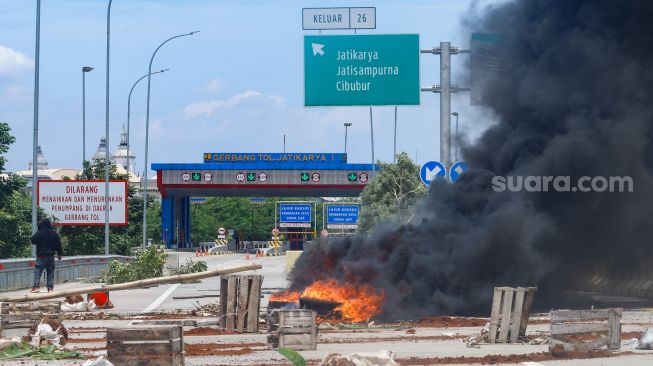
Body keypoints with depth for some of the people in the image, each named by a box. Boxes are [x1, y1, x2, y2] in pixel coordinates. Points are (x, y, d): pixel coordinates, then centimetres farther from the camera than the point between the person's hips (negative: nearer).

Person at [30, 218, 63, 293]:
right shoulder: (54, 233, 3)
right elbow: (58, 244, 9)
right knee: (50, 272, 9)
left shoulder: (39, 233, -12)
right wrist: (59, 253, 20)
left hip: (41, 256, -4)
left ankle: (36, 286, -13)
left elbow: (33, 241, -4)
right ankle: (50, 287, 7)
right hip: (51, 256, 4)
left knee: (38, 271, -2)